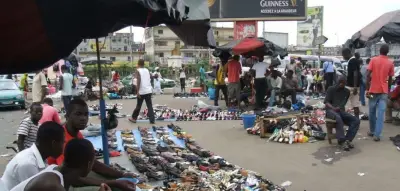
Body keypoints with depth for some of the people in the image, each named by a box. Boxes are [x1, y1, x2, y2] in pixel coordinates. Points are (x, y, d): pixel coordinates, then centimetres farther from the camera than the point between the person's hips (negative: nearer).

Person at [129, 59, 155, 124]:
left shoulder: (138, 71, -5)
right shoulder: (147, 70, 11)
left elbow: (139, 81, -16)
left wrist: (138, 91, -16)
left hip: (142, 91, -4)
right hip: (149, 90, 4)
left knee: (138, 105, 8)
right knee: (150, 105, 5)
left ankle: (134, 118, 22)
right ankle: (152, 120, 0)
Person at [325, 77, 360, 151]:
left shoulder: (347, 91, 16)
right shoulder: (331, 89, 2)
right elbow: (326, 102, -6)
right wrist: (333, 108, -23)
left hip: (341, 111, 5)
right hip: (330, 110, -5)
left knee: (356, 120, -19)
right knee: (338, 118, -39)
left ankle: (347, 140, -24)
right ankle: (342, 142, -36)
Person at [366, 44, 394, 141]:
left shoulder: (373, 60, -2)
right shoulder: (390, 63, 2)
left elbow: (368, 75, -10)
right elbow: (390, 79, 7)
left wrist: (367, 89, -5)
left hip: (373, 90, 0)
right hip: (383, 91, 0)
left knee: (372, 112, 13)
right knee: (380, 113, -2)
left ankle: (372, 131, 25)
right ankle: (377, 135, -7)